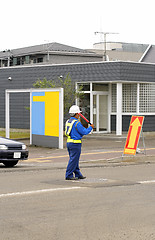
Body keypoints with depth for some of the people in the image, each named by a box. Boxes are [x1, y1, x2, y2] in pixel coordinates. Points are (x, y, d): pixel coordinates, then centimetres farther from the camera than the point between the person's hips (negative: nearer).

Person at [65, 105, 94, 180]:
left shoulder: (68, 121, 12)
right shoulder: (77, 123, -15)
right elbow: (84, 132, -13)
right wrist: (90, 127, 2)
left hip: (69, 142, 9)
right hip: (75, 143, -9)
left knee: (75, 160, 15)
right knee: (73, 160, -4)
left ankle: (78, 174, 21)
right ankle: (69, 175, -2)